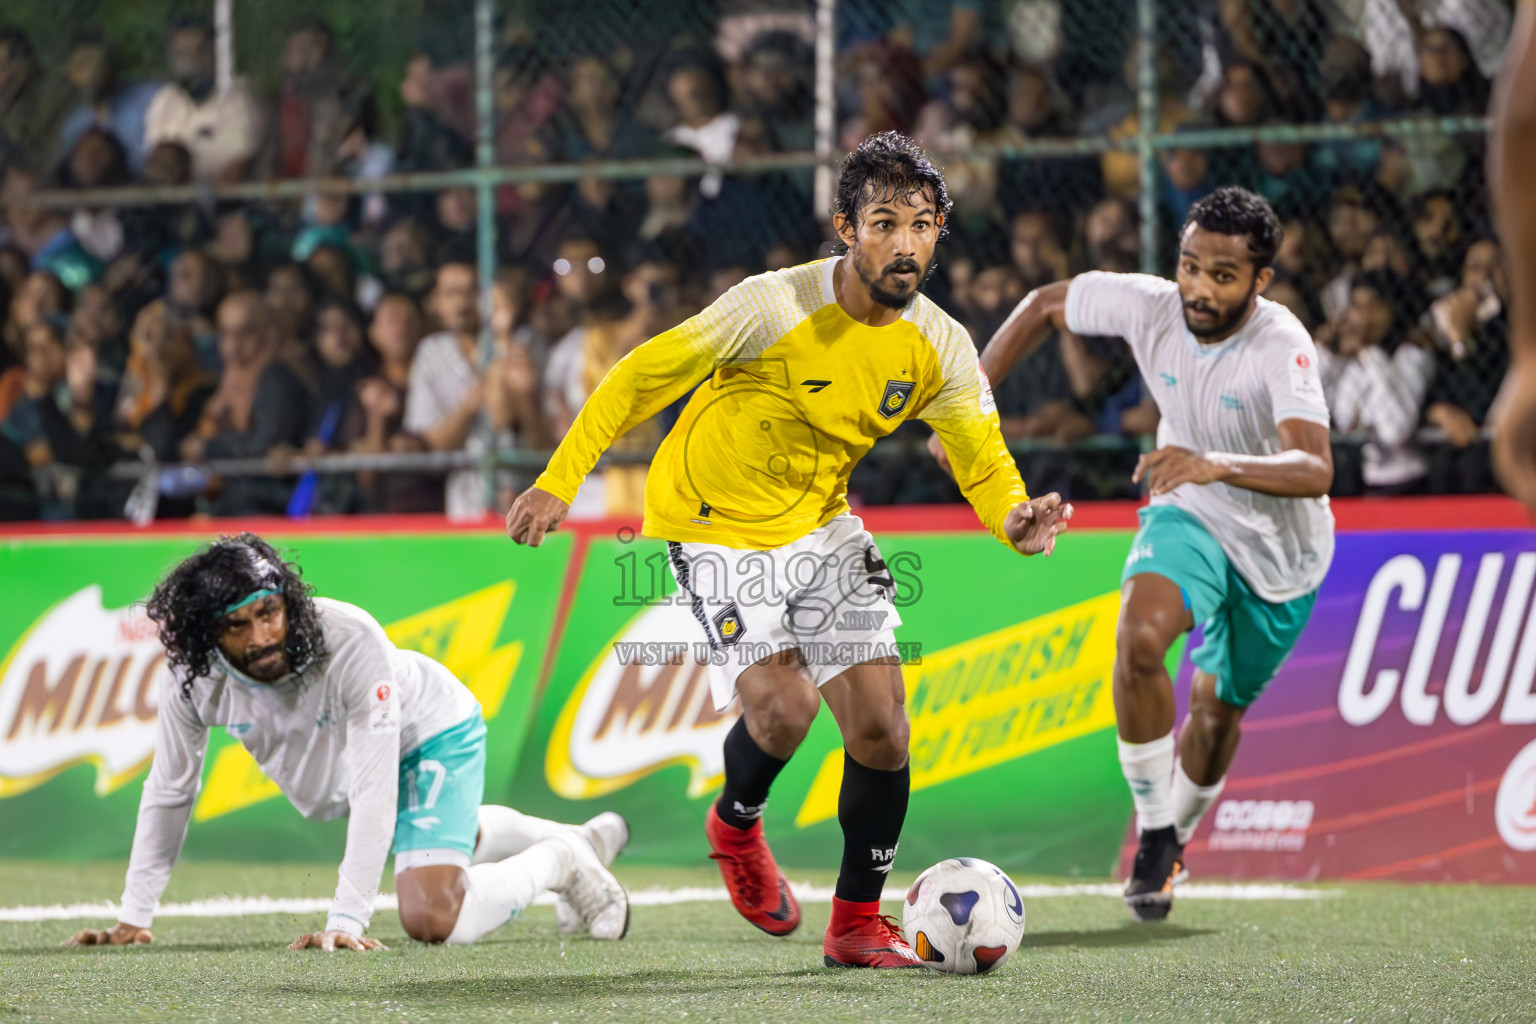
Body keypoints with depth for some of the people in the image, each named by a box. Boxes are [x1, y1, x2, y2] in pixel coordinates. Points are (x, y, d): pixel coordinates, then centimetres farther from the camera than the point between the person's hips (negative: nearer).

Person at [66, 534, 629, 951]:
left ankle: (561, 861, 4)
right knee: (455, 841, 32)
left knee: (433, 919, -23)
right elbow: (169, 792, -14)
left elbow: (374, 794, -41)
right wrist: (133, 920, -16)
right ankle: (586, 838, 59)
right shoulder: (192, 676, -29)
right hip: (331, 776, 6)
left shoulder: (352, 643, -42)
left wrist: (346, 921, -46)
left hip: (431, 733, -6)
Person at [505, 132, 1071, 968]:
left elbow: (985, 467, -5)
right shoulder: (775, 306, -24)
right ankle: (735, 825, 14)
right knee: (783, 704, -21)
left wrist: (1016, 520, -29)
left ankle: (857, 922, 13)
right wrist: (560, 481, -19)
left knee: (880, 724, -5)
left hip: (820, 523, 5)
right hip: (714, 525, -5)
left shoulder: (940, 348, -9)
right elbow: (643, 375, -16)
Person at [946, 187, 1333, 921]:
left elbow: (1315, 470, -47)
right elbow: (1046, 304, -2)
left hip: (1280, 549, -2)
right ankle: (1154, 832, -14)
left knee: (1218, 710, 12)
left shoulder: (1282, 348, -33)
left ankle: (1178, 834, 44)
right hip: (1188, 514, 2)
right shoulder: (1147, 307, -21)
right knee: (1139, 637, -28)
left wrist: (1219, 464, -63)